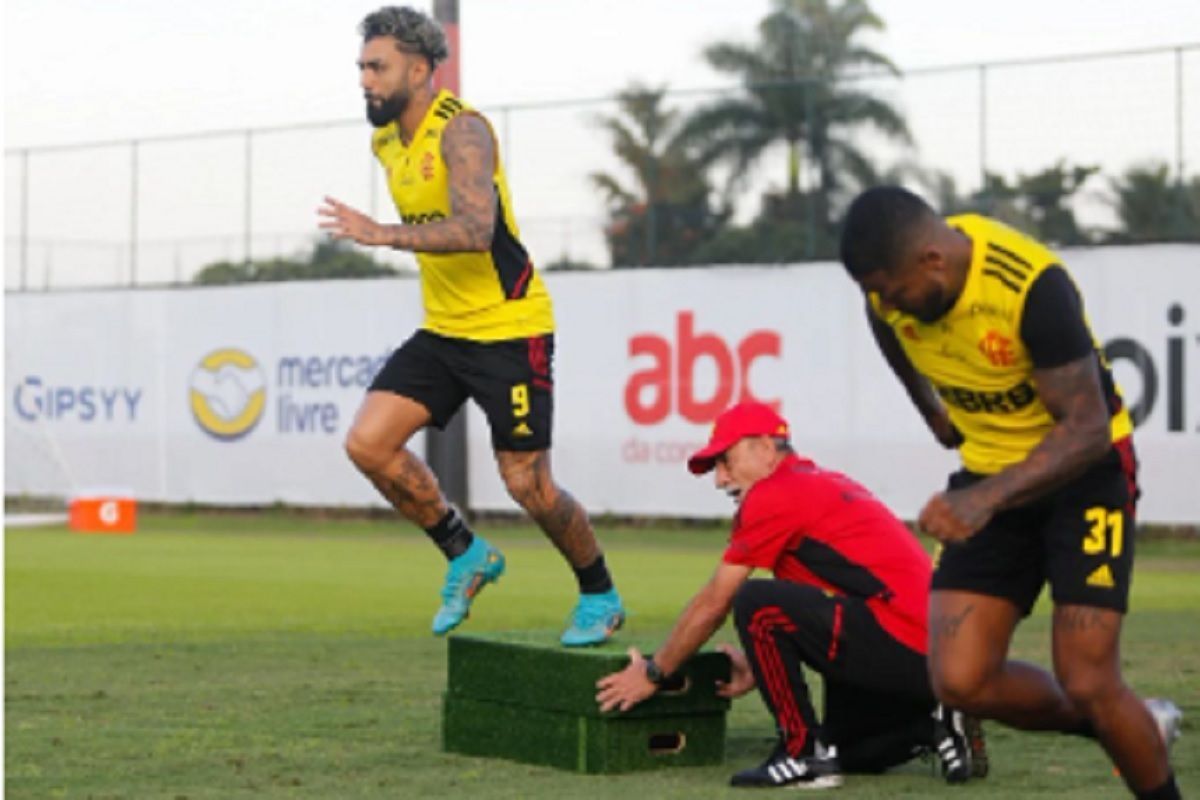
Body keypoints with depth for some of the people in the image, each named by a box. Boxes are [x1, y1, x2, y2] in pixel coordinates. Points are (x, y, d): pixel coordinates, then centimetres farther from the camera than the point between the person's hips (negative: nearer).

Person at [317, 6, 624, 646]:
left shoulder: (461, 131, -19)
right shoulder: (385, 141, 7)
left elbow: (475, 230, -34)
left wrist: (382, 234, -36)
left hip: (510, 328, -8)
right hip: (443, 329, 8)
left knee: (527, 483, -3)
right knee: (367, 443, -7)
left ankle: (601, 598, 20)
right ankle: (467, 556, 11)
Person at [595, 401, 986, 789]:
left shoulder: (774, 494, -7)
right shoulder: (828, 484, 22)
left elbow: (713, 604, -1)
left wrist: (653, 672, 9)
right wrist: (759, 670, 26)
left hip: (900, 640, -10)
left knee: (755, 602, -17)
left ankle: (803, 756, -12)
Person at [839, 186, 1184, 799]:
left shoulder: (1032, 286, -32)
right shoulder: (889, 284, -13)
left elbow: (1088, 429, -31)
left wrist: (987, 499, -41)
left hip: (1083, 472, -6)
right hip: (989, 475, 6)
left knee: (1088, 685, -12)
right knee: (960, 681, -6)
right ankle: (1135, 728, 17)